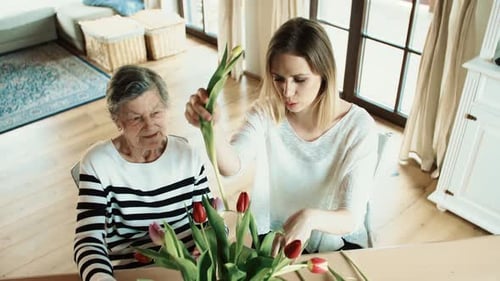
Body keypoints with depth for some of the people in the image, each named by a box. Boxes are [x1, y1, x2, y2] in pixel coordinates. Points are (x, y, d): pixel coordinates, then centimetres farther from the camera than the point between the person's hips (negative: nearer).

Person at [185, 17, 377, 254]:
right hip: (273, 236, 1)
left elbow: (351, 217, -22)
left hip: (336, 241, 0)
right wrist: (211, 126, -49)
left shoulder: (358, 127, -20)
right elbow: (231, 166, -29)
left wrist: (310, 218, -43)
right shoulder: (266, 112, -13)